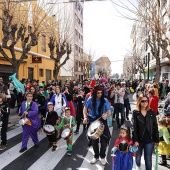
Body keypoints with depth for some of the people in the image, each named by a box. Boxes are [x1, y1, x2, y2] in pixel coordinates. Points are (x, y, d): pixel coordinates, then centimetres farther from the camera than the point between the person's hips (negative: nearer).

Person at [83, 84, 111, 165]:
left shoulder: (105, 100, -10)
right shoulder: (90, 99, -7)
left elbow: (109, 112, -10)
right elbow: (85, 108, 5)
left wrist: (106, 115, -33)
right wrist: (85, 117, -10)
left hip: (103, 122, -1)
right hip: (93, 122, 1)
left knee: (104, 141, 4)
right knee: (94, 141, 13)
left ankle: (102, 157, 28)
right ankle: (96, 156, 34)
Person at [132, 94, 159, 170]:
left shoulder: (151, 112, -1)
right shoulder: (135, 113, -6)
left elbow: (155, 127, 1)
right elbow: (134, 127, -7)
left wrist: (156, 140, -1)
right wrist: (135, 140, -12)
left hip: (149, 140, 0)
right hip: (139, 139, 0)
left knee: (148, 159, 2)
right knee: (138, 156, 19)